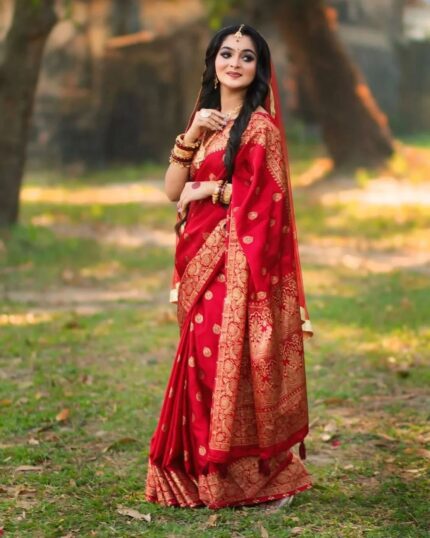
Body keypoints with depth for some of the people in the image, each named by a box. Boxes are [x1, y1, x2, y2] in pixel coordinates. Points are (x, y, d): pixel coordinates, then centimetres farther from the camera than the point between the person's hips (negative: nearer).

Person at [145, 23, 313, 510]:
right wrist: (191, 136, -6)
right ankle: (204, 473, 14)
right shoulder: (204, 120, 16)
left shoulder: (260, 124, -4)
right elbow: (172, 191, 7)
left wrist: (208, 190, -6)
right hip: (199, 262, 6)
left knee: (233, 365, -7)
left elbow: (269, 196, -13)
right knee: (204, 365, 6)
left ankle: (259, 475, 3)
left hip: (238, 264, -6)